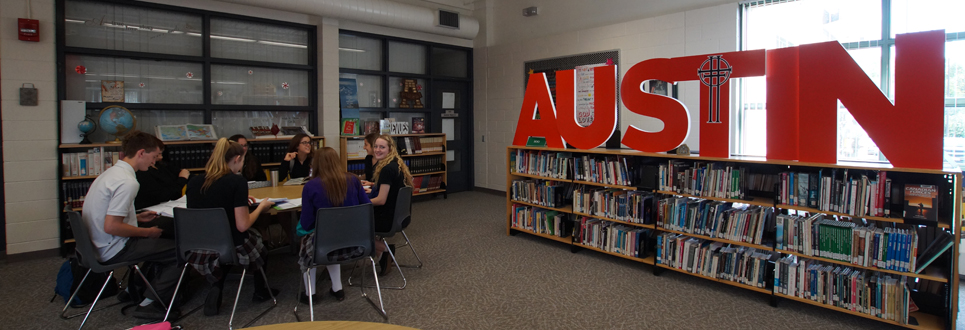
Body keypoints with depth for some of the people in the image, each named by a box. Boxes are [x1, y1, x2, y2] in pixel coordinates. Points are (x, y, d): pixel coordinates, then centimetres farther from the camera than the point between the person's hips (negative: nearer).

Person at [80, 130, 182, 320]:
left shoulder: (110, 172, 9)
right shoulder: (128, 182, -23)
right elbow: (111, 227, -27)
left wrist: (137, 217, 15)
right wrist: (147, 232, -14)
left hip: (98, 245, 10)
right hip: (113, 250, -10)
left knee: (163, 242, 20)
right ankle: (151, 305, -4)